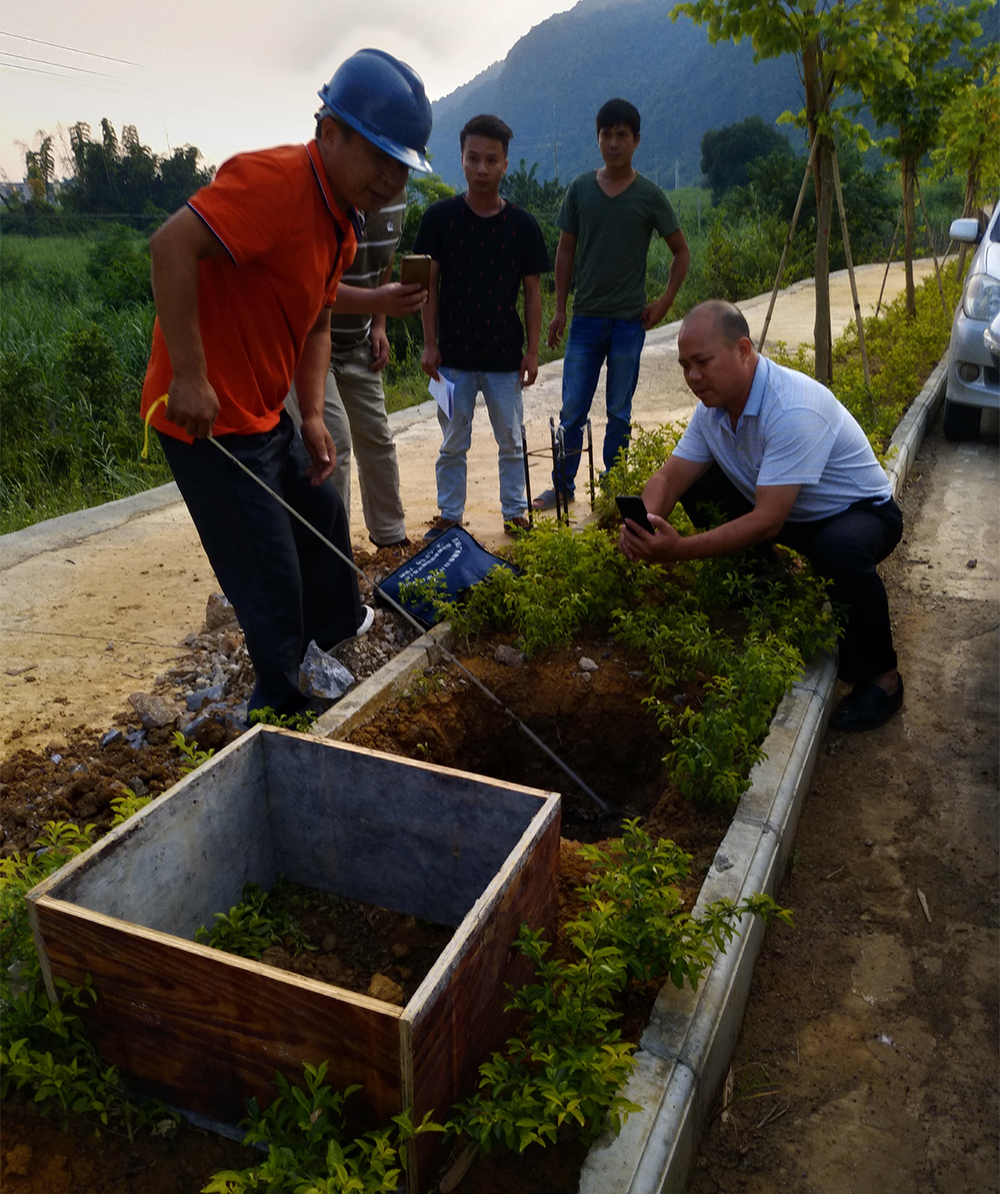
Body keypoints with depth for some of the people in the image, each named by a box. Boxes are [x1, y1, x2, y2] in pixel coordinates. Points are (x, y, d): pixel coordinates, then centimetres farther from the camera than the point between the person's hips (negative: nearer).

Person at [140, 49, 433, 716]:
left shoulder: (344, 220, 11)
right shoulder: (276, 179, -20)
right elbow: (173, 244, -30)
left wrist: (312, 417, 7)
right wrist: (190, 376, -30)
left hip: (264, 413, 10)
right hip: (210, 418, -10)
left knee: (323, 515, 25)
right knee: (271, 579, -2)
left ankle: (338, 627, 50)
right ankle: (282, 711, 18)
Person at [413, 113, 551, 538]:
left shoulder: (522, 224, 0)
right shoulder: (440, 216, -2)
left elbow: (532, 290, 4)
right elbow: (429, 283, 1)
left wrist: (532, 350, 0)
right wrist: (429, 344, -3)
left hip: (505, 356, 1)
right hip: (454, 355, -1)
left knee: (511, 442, 10)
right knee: (452, 445, 8)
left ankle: (515, 512, 24)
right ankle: (449, 515, 21)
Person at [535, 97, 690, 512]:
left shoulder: (650, 196, 0)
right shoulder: (580, 189, 4)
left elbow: (681, 251, 8)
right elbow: (566, 250, 9)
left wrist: (665, 301, -2)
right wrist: (559, 308, 6)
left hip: (629, 320, -1)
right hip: (585, 318, 2)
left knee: (619, 412, 5)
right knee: (572, 410, 3)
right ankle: (563, 485, 16)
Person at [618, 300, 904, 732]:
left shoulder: (794, 410, -33)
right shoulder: (713, 405, -7)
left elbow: (767, 521, -36)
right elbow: (669, 477, -7)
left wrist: (679, 550, -42)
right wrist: (644, 524, -29)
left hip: (860, 512, -7)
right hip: (786, 511, 7)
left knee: (840, 549, -40)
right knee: (696, 487, -7)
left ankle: (879, 676, -13)